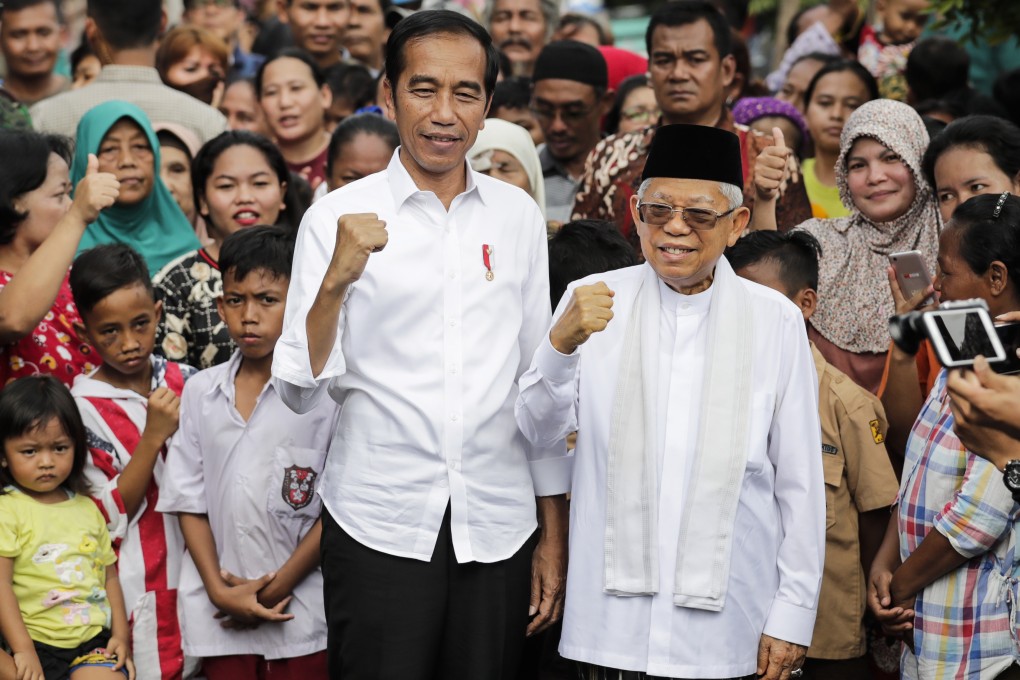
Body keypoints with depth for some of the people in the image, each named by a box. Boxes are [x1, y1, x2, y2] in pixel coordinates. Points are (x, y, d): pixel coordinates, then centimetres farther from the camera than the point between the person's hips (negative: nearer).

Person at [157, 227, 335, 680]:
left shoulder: (324, 391, -4)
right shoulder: (200, 392, 8)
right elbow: (189, 499, 7)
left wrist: (280, 584, -9)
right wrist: (219, 589, -4)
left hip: (300, 605, -3)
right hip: (220, 610, 3)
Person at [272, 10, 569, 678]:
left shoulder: (519, 216, 7)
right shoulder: (339, 216, -2)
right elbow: (301, 389, -6)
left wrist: (554, 534, 10)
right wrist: (337, 278, -21)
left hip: (498, 530, 3)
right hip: (380, 528, -2)